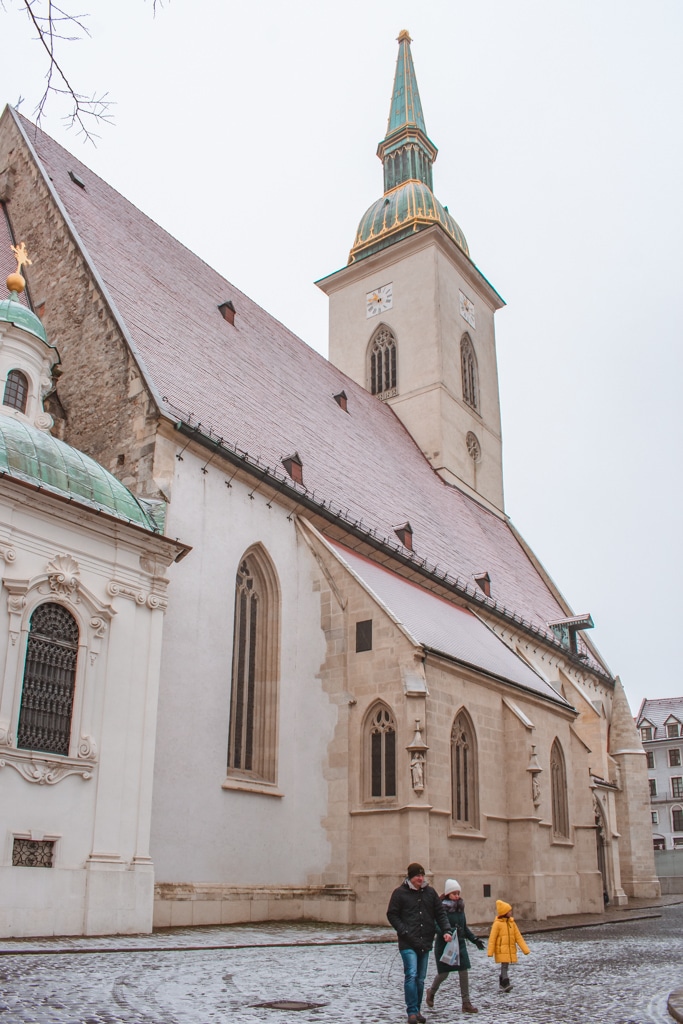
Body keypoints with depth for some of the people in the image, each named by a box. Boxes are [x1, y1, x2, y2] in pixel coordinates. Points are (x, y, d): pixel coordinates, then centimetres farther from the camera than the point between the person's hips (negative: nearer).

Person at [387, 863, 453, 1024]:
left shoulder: (430, 892, 8)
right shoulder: (400, 893, -3)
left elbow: (440, 913, 12)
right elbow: (392, 914, -2)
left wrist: (446, 930, -3)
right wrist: (404, 931, -12)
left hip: (425, 943, 4)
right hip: (408, 943, -4)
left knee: (420, 978, 10)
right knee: (411, 975, -14)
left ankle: (417, 1011, 20)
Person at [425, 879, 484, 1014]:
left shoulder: (460, 907, 8)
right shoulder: (441, 908, -13)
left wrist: (474, 939, 10)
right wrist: (449, 931, -37)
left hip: (460, 944, 6)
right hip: (444, 945, -5)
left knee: (464, 972, -1)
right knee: (444, 973, 3)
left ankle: (466, 1003, 6)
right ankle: (431, 991, 32)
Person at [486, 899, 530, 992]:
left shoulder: (512, 922, 4)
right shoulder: (497, 923, -14)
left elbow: (518, 936, 5)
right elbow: (492, 938, -12)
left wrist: (525, 949, 0)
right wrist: (490, 952, -13)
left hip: (510, 949, 6)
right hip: (501, 950, -6)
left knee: (505, 966, 14)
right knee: (504, 965, -13)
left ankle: (502, 982, 28)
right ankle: (506, 984, -16)